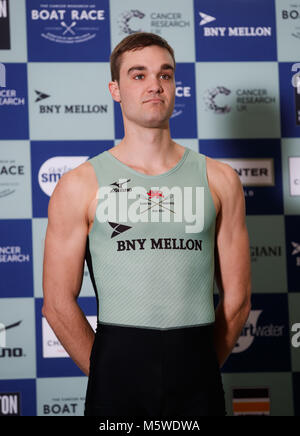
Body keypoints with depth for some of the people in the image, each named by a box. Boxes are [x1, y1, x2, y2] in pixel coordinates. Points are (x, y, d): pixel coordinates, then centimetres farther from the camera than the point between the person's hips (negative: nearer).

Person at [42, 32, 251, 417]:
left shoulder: (218, 180, 5)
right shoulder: (80, 186, -1)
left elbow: (236, 298, 6)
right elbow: (58, 304, -2)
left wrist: (199, 371, 4)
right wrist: (113, 373, 0)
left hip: (197, 375, 2)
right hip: (117, 360, -1)